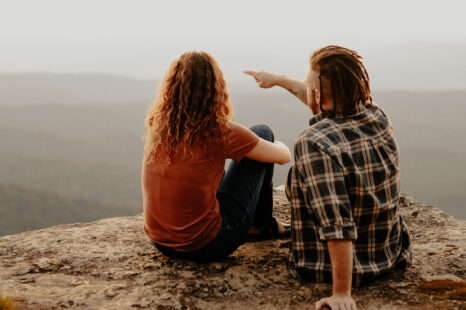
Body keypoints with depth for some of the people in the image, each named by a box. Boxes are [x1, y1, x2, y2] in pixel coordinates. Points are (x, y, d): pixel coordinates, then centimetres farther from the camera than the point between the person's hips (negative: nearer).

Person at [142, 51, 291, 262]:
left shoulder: (154, 123, -4)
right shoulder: (220, 131, -18)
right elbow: (284, 156, -3)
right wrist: (278, 145, 21)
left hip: (161, 243, 5)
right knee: (262, 133, 7)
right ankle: (262, 225, 23)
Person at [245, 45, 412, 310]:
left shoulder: (313, 144, -29)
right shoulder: (378, 118, -7)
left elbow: (337, 226, -33)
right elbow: (327, 102, 13)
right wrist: (279, 80, 25)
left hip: (331, 267, -5)